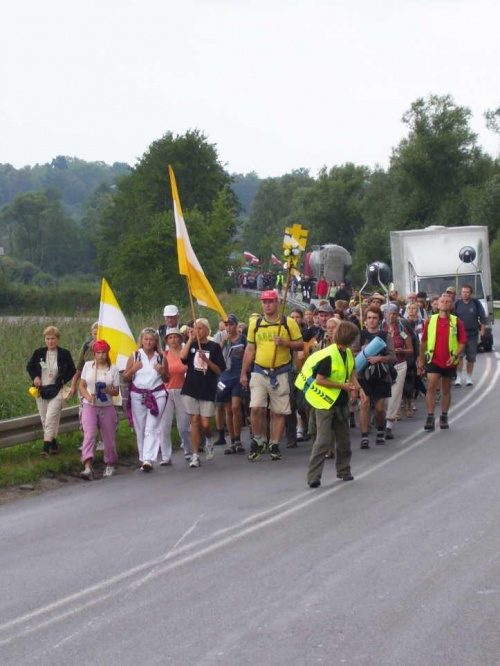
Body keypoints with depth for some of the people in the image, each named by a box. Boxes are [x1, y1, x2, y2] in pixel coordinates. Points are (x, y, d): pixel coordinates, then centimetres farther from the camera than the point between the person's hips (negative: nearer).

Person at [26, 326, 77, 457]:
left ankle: (46, 448, -22)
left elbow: (73, 371, 6)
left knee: (50, 419, -16)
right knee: (45, 420, 9)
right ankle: (54, 445, 24)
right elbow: (29, 367, 16)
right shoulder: (38, 353, 2)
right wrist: (35, 377, -2)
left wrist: (63, 380, -9)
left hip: (57, 392, -4)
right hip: (41, 391, 4)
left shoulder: (64, 354, -3)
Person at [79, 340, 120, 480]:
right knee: (89, 435, -17)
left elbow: (116, 391, 3)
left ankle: (110, 466, 27)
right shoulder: (88, 366, 4)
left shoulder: (113, 369, 2)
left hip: (107, 407, 1)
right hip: (89, 406, -1)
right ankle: (87, 468, -28)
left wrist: (107, 390, -19)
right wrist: (88, 397, -13)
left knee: (108, 438, 7)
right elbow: (82, 386, 6)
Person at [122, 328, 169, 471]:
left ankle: (149, 459, -17)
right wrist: (133, 369, -11)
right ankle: (143, 458, 13)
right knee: (140, 430, 5)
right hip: (138, 395, 1)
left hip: (157, 395, -1)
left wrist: (162, 371, -5)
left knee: (152, 429, -10)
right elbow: (125, 378, 8)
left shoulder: (160, 357, 8)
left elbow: (167, 379, 17)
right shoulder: (135, 356, 6)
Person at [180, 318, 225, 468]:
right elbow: (183, 356, -13)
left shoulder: (214, 347, 2)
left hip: (208, 390, -2)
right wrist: (190, 339, -9)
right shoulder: (192, 345, 8)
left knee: (205, 423, -5)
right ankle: (195, 455, 3)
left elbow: (219, 371, -2)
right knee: (194, 421, -1)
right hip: (191, 388, 2)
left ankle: (209, 440, 29)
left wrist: (206, 360, -16)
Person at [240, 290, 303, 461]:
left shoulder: (288, 323, 0)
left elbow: (300, 344, 2)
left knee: (279, 412, 3)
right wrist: (243, 373, 10)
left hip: (281, 373, -1)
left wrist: (285, 342, -18)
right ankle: (258, 441, 7)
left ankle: (274, 445, 12)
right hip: (259, 372, 1)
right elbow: (250, 349, 13)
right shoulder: (255, 324, 8)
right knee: (256, 408, -11)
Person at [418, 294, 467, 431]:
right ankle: (430, 418, -13)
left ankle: (444, 417, 23)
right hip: (433, 360, -1)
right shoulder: (430, 320, 2)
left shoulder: (456, 322, 0)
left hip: (449, 362, 1)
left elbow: (463, 342, 0)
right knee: (431, 387, -13)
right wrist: (421, 359, 10)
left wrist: (455, 356, -15)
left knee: (446, 390, 12)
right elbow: (423, 341, 9)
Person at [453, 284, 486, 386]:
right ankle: (459, 377, -10)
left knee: (471, 357, 7)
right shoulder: (457, 304, 2)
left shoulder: (476, 303, 0)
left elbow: (482, 317, 4)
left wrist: (482, 329, -3)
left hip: (473, 333, 1)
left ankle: (468, 377, 17)